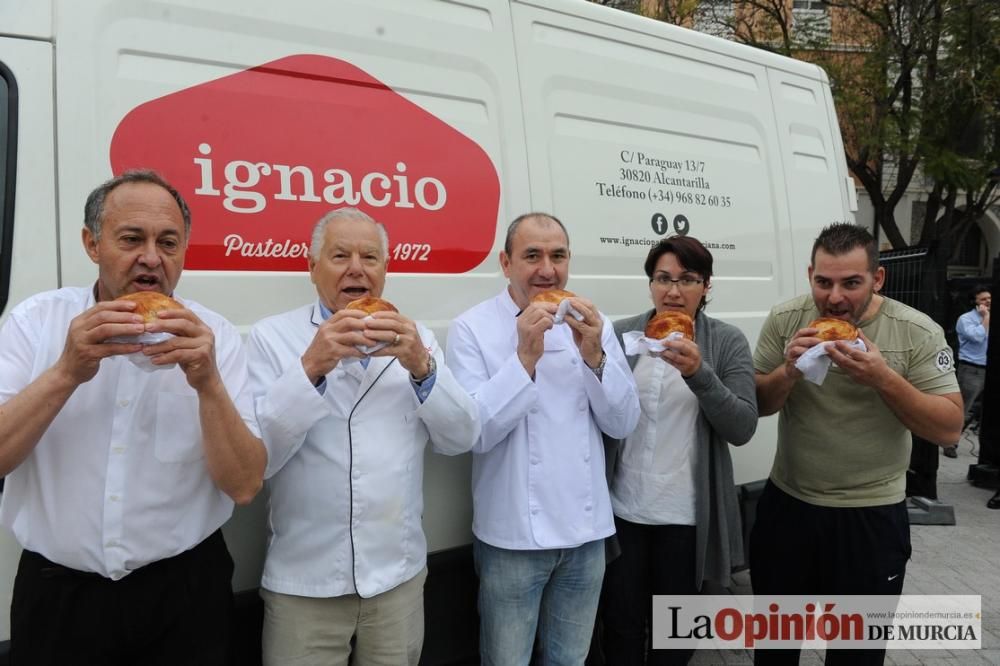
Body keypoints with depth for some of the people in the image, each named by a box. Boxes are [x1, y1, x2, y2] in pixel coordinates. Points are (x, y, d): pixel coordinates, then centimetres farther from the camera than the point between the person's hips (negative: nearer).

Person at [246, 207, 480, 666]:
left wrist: (422, 366, -17)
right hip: (304, 581, -3)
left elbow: (463, 438, -2)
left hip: (398, 575, 3)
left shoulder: (414, 338, 5)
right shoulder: (271, 337, -5)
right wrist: (310, 367, -24)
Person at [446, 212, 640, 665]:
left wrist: (593, 355, -15)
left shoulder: (592, 324, 4)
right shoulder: (472, 328, -9)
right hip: (513, 534, -4)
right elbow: (475, 432, -17)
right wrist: (525, 357, -25)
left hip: (586, 530, 4)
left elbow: (623, 424, 0)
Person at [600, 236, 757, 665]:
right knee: (620, 623, 14)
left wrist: (699, 373, -25)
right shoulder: (621, 335, -1)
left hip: (686, 514, -1)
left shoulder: (728, 342, -5)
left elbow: (742, 428, -14)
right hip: (622, 508, 1)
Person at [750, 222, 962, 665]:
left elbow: (949, 429, -13)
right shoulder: (785, 320, -7)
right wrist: (789, 371, -23)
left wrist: (883, 379, -28)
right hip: (787, 504, 2)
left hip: (872, 515, -2)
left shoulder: (918, 332, -13)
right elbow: (756, 405, -3)